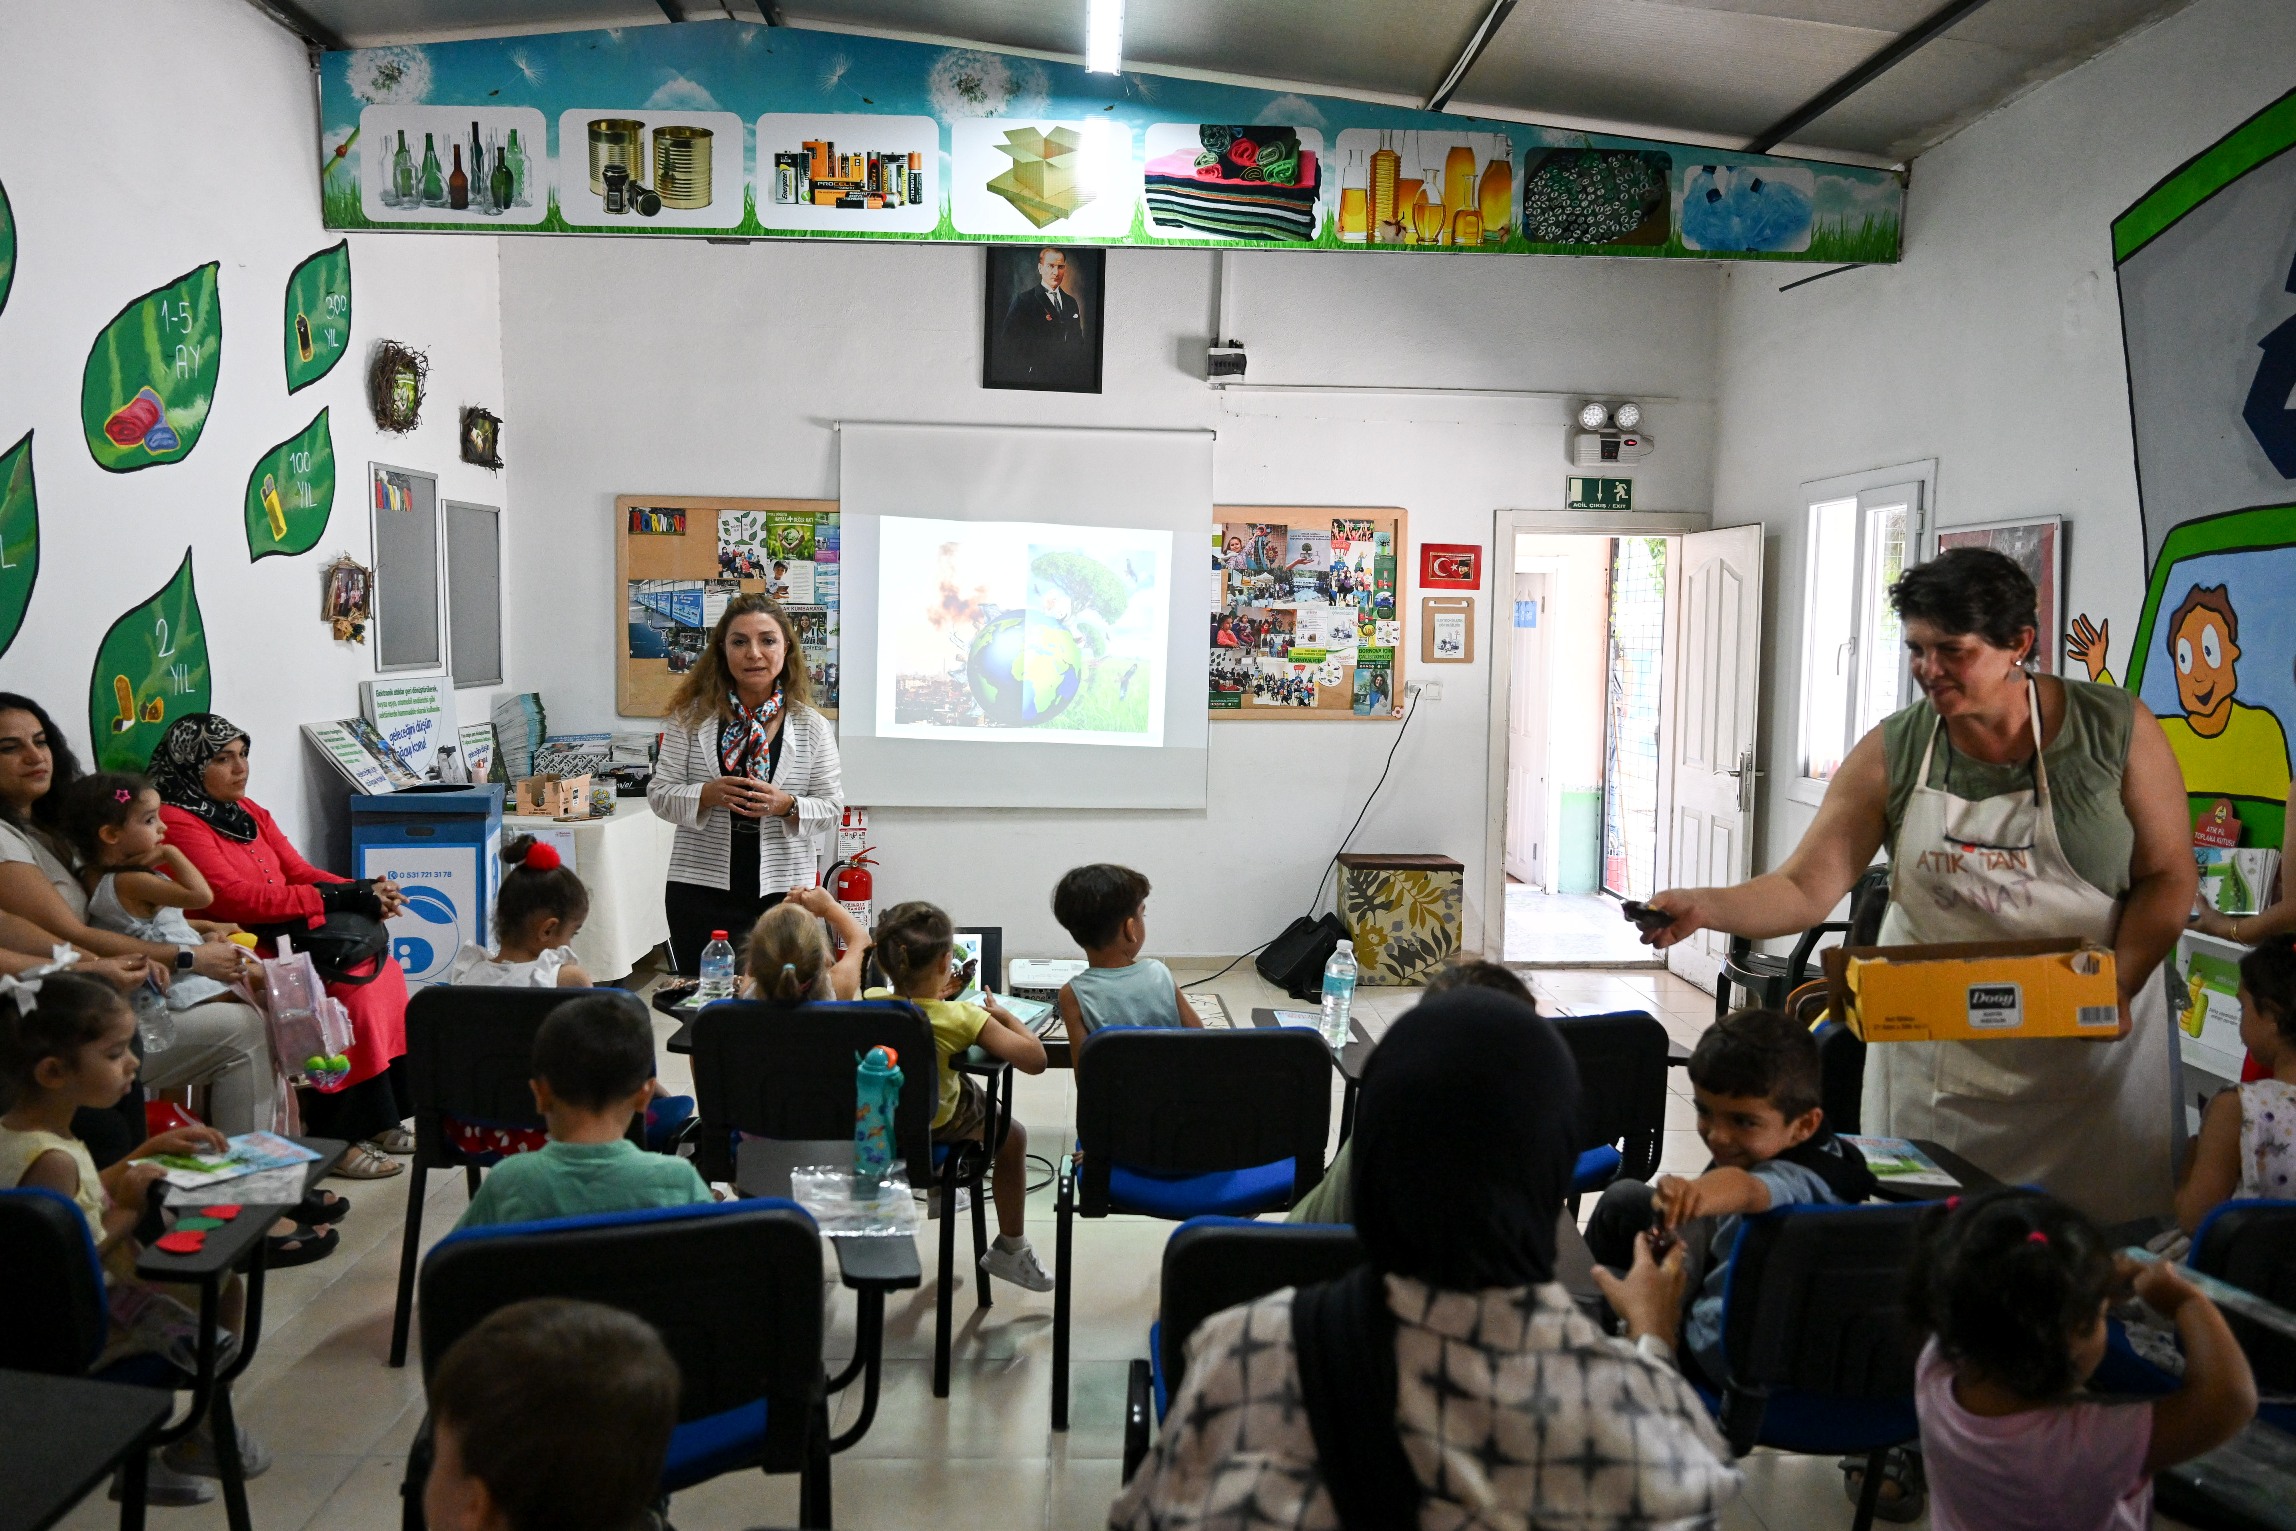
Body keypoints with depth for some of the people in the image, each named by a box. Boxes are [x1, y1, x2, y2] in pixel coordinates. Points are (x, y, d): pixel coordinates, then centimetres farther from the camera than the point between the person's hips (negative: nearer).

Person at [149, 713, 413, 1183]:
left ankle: (379, 1119, -5)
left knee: (380, 967, -10)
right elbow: (236, 898, -20)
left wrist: (367, 892, -8)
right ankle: (338, 1138, -14)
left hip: (283, 941, 8)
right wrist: (342, 899, -21)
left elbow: (299, 872, 12)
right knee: (350, 991, -23)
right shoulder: (175, 822, -10)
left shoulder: (247, 810, 17)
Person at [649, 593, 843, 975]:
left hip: (783, 890, 0)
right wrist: (708, 795, -16)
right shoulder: (692, 716, 2)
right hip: (702, 890, 0)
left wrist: (787, 805, -16)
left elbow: (833, 807, 3)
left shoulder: (811, 726, 2)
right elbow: (660, 793, 2)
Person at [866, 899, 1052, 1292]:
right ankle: (1010, 1249, 33)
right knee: (1013, 1137, 25)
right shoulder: (963, 1018, -30)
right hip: (939, 1124, -5)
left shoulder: (869, 1003, -18)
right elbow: (1034, 1059, -31)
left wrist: (935, 994, 9)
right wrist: (1003, 1014, -17)